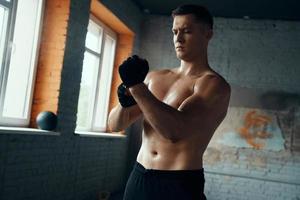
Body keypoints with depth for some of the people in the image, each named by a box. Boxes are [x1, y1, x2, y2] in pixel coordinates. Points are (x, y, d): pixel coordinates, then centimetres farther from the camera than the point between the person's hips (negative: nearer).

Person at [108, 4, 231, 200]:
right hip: (138, 178, 6)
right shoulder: (155, 77, 8)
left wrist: (136, 85, -23)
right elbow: (115, 125, 8)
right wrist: (125, 103, -12)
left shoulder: (214, 85, -10)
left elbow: (176, 130, -25)